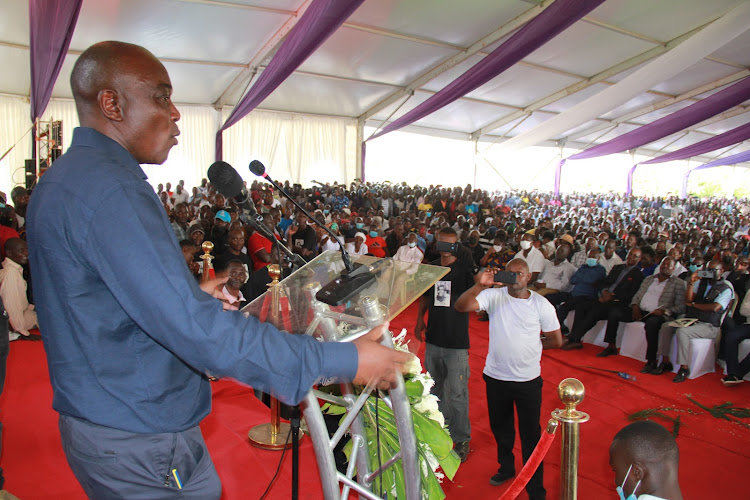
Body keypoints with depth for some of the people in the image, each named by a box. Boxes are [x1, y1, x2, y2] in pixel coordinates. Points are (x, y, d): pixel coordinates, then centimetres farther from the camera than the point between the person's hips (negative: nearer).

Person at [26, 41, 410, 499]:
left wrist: (192, 296, 19)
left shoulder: (61, 180, 10)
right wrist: (344, 360, -29)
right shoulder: (111, 190, -25)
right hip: (139, 441, -10)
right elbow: (197, 330, -32)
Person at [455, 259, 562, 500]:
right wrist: (480, 285, -36)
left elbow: (556, 341, 1)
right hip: (496, 376, 2)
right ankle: (506, 468, 48)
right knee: (500, 427, 22)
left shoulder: (541, 305, -7)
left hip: (528, 380, -2)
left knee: (531, 434, 9)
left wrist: (528, 344, 1)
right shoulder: (494, 295, -9)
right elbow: (461, 306, -23)